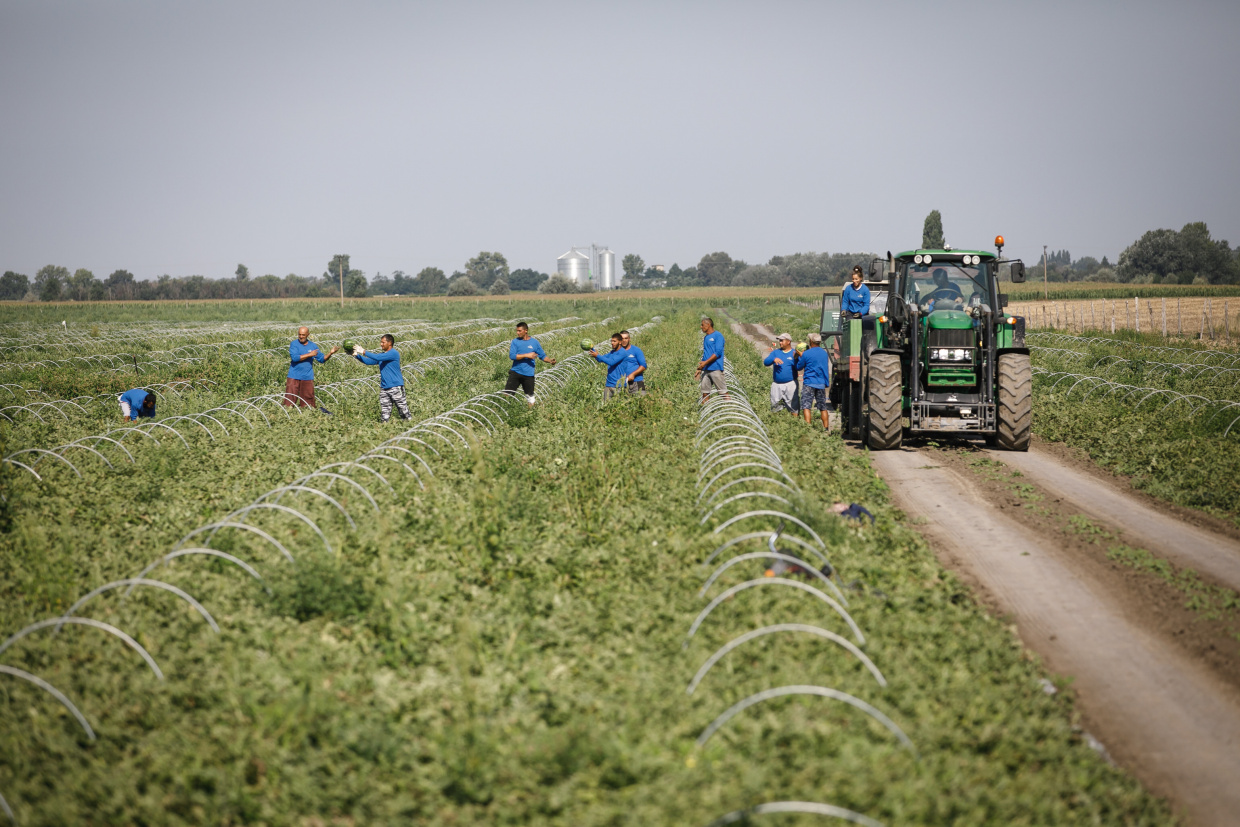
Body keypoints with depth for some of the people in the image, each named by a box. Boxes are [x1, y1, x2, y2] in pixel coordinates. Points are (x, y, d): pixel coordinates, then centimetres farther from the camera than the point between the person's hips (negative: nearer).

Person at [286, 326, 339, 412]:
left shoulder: (313, 346, 9)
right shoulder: (294, 344, -2)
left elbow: (322, 359, 10)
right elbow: (294, 357, -16)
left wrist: (330, 353, -8)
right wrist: (309, 354, -15)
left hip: (307, 377, 2)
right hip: (294, 377, -2)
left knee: (307, 403, 3)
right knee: (289, 402, -5)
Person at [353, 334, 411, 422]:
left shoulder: (394, 353, -9)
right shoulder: (382, 355, 17)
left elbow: (378, 358, -20)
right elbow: (368, 361, 13)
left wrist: (364, 352, -18)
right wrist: (357, 355, -2)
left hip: (396, 387, -7)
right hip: (384, 388, 7)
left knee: (404, 410, -4)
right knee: (384, 413, 3)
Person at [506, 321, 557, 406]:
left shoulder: (534, 342, 5)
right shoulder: (515, 341, 3)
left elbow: (542, 355, 9)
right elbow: (512, 356, -10)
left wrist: (550, 361, -10)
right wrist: (527, 355, -16)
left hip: (528, 374, 0)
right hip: (515, 372, 0)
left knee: (530, 395, 5)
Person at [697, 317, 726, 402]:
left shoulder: (718, 335, -5)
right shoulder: (706, 338, 19)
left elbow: (718, 353, -14)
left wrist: (705, 362, -17)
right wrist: (699, 370, 16)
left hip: (715, 369, -8)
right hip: (705, 370, 8)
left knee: (723, 391, -6)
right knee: (705, 392, 4)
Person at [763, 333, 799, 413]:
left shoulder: (794, 353, 2)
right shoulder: (775, 352, 12)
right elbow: (765, 362, 0)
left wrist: (796, 359, -28)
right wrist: (773, 359, -19)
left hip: (790, 384, -3)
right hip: (776, 384, 3)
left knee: (792, 406, -3)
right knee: (775, 407, 6)